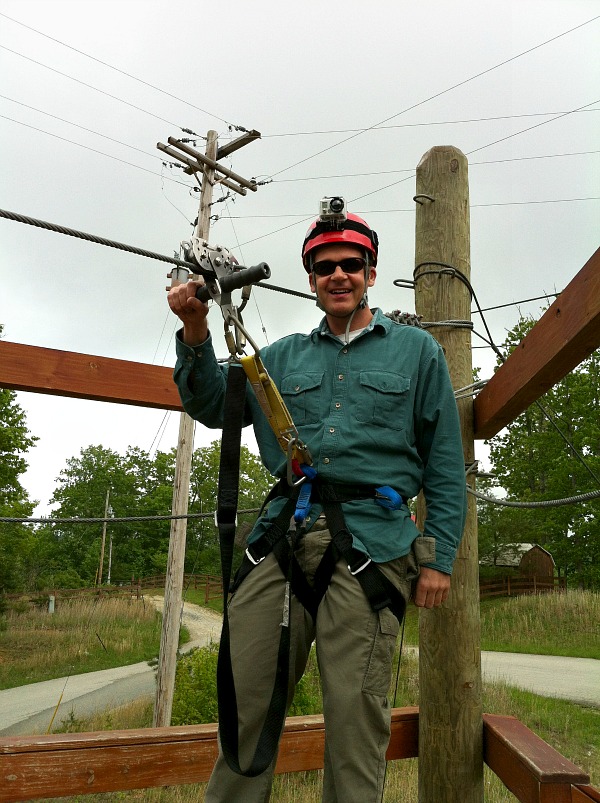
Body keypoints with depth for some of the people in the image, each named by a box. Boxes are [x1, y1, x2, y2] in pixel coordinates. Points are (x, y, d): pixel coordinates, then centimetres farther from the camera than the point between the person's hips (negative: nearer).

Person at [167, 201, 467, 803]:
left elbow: (445, 464, 10)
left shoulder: (416, 351, 14)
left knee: (354, 714, -2)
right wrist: (195, 332, 0)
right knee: (245, 702, 4)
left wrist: (439, 556, 1)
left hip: (370, 544, -2)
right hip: (281, 539, 3)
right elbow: (212, 408, 16)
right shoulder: (284, 357, 21)